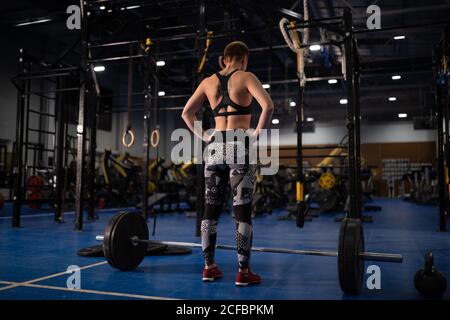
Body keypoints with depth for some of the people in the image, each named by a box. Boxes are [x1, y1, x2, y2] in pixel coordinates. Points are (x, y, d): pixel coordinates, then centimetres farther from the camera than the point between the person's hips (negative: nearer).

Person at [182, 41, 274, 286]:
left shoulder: (208, 81, 14)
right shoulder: (246, 77, 1)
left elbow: (186, 113, 15)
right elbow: (268, 105, -15)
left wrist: (203, 136, 11)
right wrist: (257, 133, -7)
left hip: (215, 147, 5)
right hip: (239, 146, -4)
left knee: (211, 208, 9)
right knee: (242, 209, -1)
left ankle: (209, 267, 16)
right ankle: (243, 272, 3)